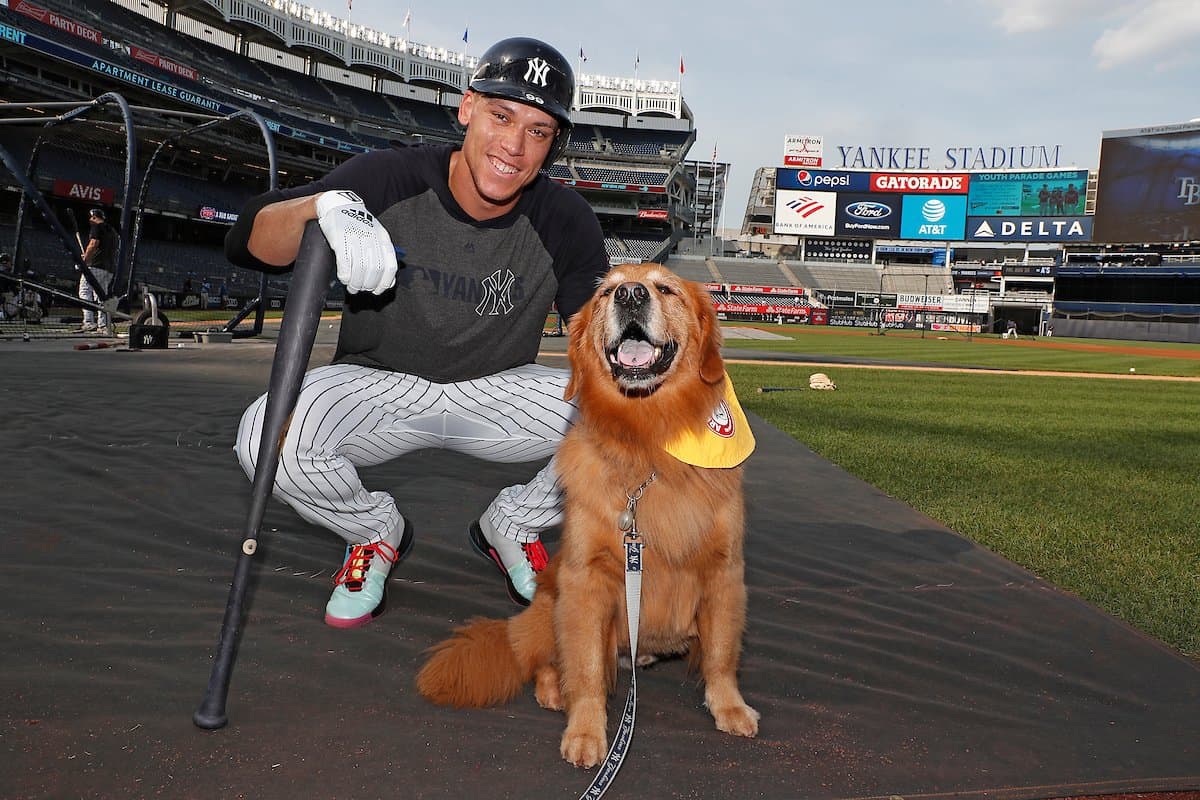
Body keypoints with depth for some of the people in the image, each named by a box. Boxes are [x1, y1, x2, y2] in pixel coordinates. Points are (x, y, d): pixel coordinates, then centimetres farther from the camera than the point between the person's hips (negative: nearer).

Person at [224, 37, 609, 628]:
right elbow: (246, 243, -22)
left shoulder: (565, 224, -13)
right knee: (268, 436, -30)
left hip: (498, 389, 2)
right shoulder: (390, 179, -16)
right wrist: (327, 205, -45)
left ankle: (512, 526, 8)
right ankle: (376, 531, 5)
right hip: (378, 383, -1)